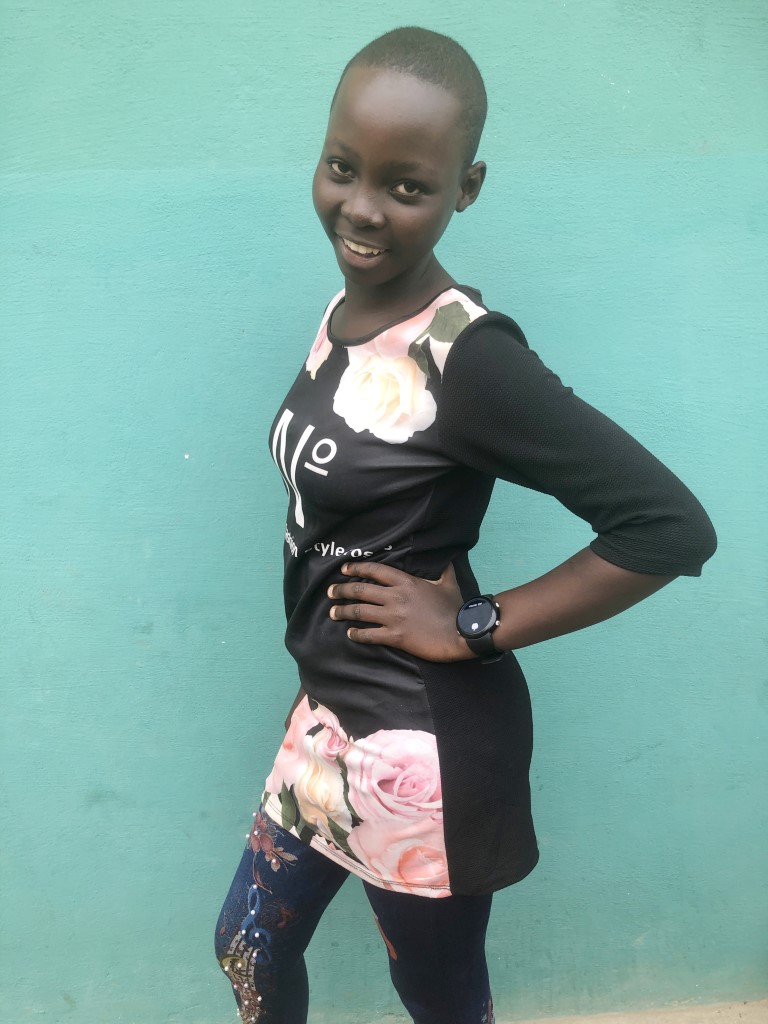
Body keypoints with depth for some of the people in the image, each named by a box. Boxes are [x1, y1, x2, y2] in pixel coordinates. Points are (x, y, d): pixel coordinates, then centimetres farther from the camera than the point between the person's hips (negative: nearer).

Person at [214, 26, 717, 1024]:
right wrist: (328, 693, 3)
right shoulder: (347, 305, -1)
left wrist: (474, 626, -20)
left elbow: (672, 525, -26)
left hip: (424, 745, -8)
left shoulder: (467, 359, -25)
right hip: (331, 715, 8)